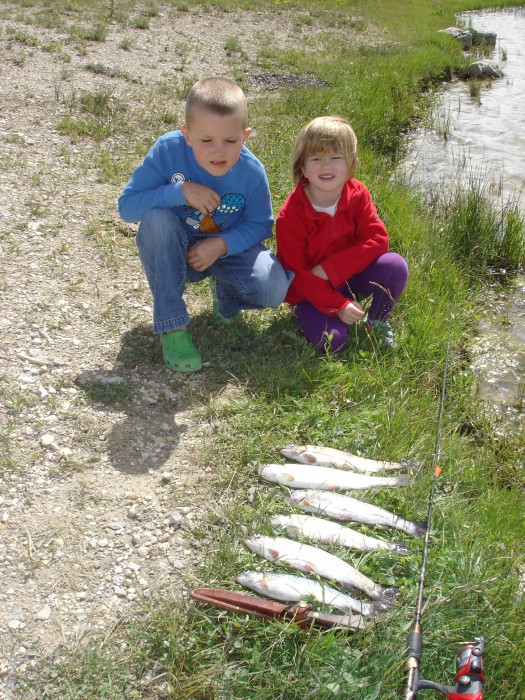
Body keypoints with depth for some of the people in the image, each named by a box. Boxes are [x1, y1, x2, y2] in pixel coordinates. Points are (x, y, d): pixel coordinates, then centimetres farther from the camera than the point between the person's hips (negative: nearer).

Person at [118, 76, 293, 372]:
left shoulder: (252, 172, -19)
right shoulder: (168, 150, -23)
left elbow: (260, 225, -5)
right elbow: (127, 206, -20)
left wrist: (222, 245, -24)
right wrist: (180, 191, -33)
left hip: (228, 248, 1)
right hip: (174, 252, 0)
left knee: (274, 291, -27)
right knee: (156, 217, -35)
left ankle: (225, 291, 13)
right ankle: (171, 325, -23)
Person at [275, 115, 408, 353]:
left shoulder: (357, 195, -10)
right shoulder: (290, 215, -21)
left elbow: (377, 239, -15)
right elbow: (295, 274, -18)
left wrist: (330, 269, -26)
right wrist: (338, 305, -25)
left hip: (349, 278, 4)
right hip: (310, 291, -3)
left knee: (395, 266, -22)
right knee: (331, 340, -27)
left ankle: (376, 321, 4)